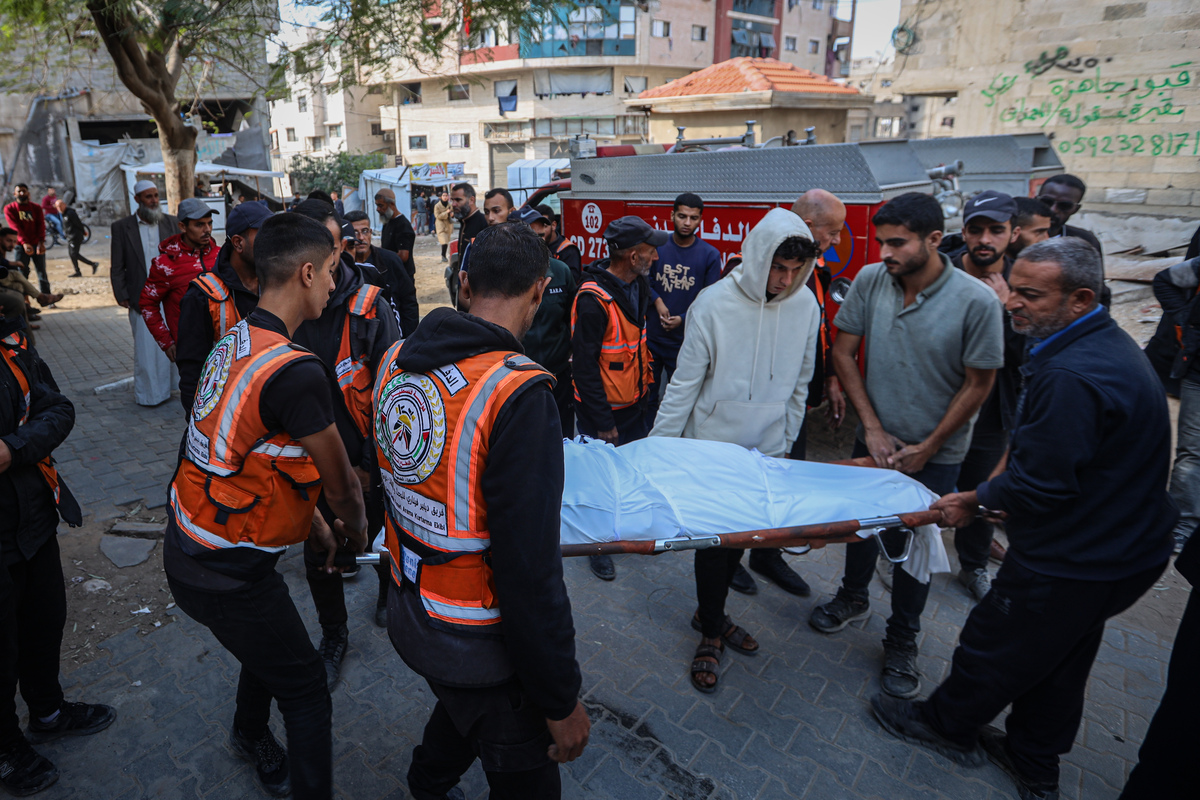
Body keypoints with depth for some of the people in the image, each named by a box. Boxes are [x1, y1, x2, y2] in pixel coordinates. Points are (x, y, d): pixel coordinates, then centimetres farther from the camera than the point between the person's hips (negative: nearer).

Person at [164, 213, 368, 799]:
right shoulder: (295, 371, -29)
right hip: (226, 575, -9)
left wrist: (317, 526, 16)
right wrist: (355, 529, 6)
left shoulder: (233, 343, 1)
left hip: (187, 547, 9)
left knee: (268, 642, 30)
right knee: (306, 691, 5)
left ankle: (250, 737, 56)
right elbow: (340, 483, -16)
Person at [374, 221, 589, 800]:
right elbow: (531, 571, -28)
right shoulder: (519, 394, -30)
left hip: (408, 614, 8)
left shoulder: (395, 361, -6)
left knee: (464, 710, 36)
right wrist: (562, 700, -15)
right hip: (477, 644, -7)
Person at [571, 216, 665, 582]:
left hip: (634, 404, 8)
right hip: (603, 409, -7)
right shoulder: (594, 299, -23)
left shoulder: (638, 286, 3)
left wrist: (647, 388, 14)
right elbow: (584, 365, -21)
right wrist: (603, 422, -19)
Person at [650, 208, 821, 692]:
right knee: (714, 539, 4)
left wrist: (785, 443, 11)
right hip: (712, 447, -4)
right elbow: (684, 384, -11)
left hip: (766, 452, 4)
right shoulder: (714, 305, -16)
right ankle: (711, 632, 26)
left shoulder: (806, 306, -4)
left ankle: (712, 614, 38)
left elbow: (798, 384, 7)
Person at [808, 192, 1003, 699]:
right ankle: (853, 598, 46)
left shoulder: (976, 302, -19)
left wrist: (926, 448, -9)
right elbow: (843, 353, -3)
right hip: (875, 440, 3)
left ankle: (901, 642, 31)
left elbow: (978, 384, -11)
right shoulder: (871, 281, -10)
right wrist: (872, 427, -7)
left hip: (933, 454, -3)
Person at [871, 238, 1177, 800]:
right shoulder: (1109, 344, 3)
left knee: (994, 645, 13)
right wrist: (998, 494, 8)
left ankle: (948, 725, 37)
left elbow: (1041, 486, -28)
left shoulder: (1069, 376, -31)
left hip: (1072, 563, -10)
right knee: (1059, 663, 24)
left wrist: (976, 500, -11)